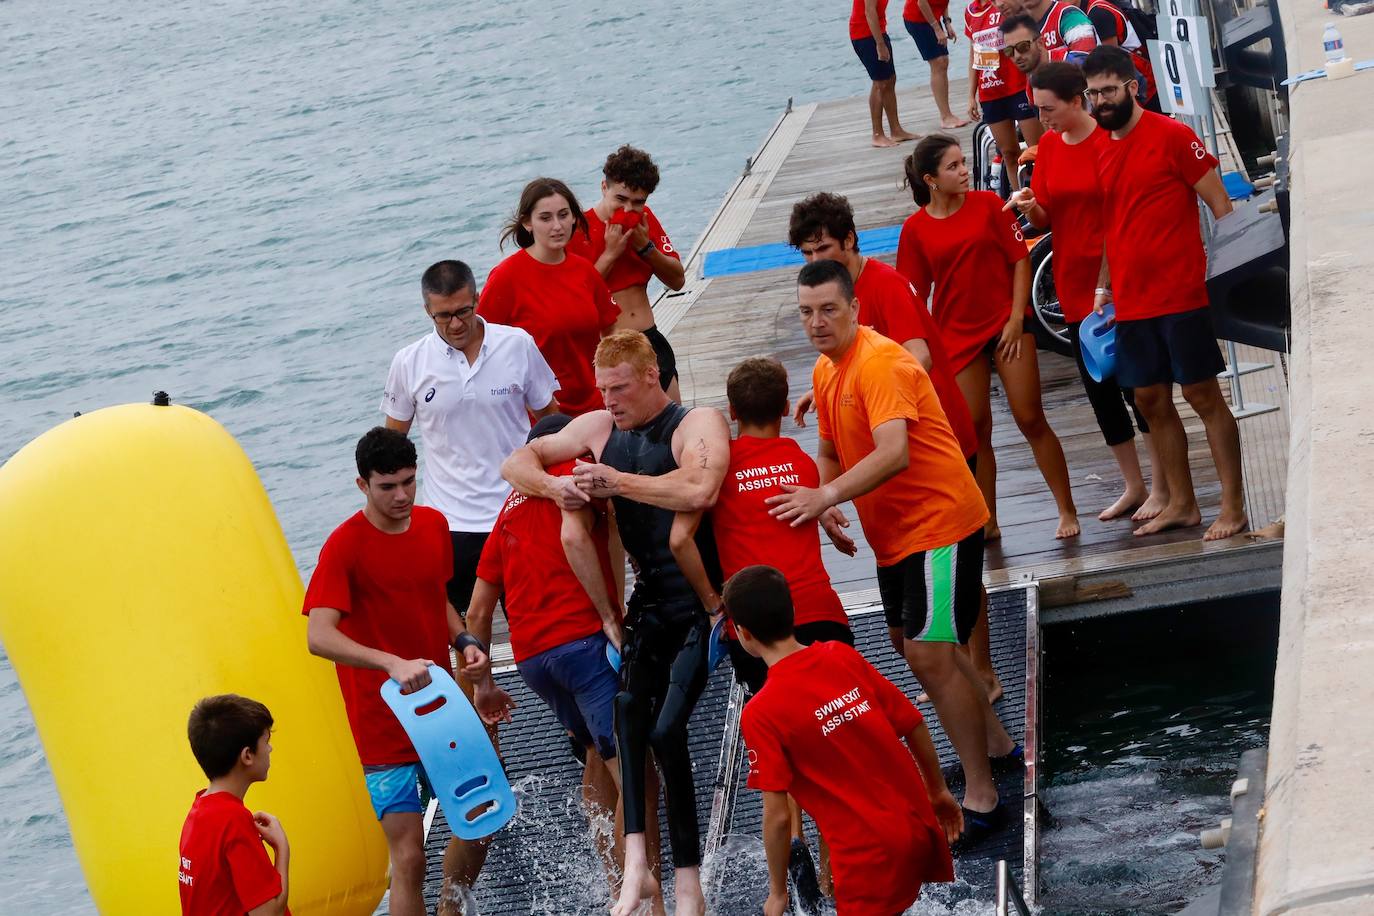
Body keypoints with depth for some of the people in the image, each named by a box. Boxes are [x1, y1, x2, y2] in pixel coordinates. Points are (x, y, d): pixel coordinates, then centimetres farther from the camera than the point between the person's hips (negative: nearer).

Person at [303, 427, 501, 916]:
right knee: (409, 857, -10)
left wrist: (464, 642, 0)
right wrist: (392, 663, -40)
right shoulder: (345, 546, -16)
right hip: (385, 725, -7)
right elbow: (319, 636, -27)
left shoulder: (434, 525, 4)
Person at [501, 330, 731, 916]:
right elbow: (517, 463, 17)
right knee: (628, 708, -22)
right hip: (650, 600, 5)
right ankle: (635, 858, -31)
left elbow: (698, 491, -30)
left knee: (667, 728, -17)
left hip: (702, 604, -5)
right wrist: (552, 487, -5)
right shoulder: (598, 429, 11)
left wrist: (616, 482, -20)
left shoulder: (699, 424, -9)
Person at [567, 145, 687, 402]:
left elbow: (677, 280, 10)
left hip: (651, 342, 6)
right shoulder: (578, 229, -11)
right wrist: (610, 254, -18)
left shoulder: (644, 219, 7)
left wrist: (646, 246, -6)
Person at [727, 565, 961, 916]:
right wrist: (939, 791, 22)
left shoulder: (761, 714, -15)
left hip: (870, 853, -5)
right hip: (922, 829, 5)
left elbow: (777, 816, -14)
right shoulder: (845, 657, 0)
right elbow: (915, 726, 7)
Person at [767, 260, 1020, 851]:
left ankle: (981, 800, -12)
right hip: (894, 534, 10)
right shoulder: (825, 371, 9)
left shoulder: (881, 364, -22)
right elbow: (831, 452, 19)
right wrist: (812, 505, 0)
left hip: (940, 522, -10)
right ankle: (996, 746, 40)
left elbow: (893, 453, -35)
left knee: (929, 653, -17)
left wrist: (829, 496, -43)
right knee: (924, 649, 20)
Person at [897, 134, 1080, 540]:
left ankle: (1067, 510, 7)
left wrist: (1017, 318, -9)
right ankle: (987, 522, 14)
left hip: (1006, 324, -1)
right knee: (974, 430, 3)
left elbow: (1020, 259, -2)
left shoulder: (988, 204, -3)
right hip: (956, 335, 1)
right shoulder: (915, 229, -2)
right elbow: (914, 294, 1)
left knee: (1031, 419, -1)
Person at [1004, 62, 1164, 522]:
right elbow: (1045, 218, 9)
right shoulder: (1048, 145, 5)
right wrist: (1029, 207, -12)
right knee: (1099, 389, 11)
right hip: (1075, 289, 6)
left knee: (1137, 384, 0)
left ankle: (1161, 487, 10)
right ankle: (1133, 486, 23)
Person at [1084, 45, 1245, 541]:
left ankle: (1233, 504, 2)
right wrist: (1103, 288, 11)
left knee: (1202, 395, -3)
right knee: (1151, 400, 9)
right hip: (1131, 302, 6)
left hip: (1182, 293, -6)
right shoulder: (1098, 150, 10)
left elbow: (1221, 206, -7)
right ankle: (1181, 504, 20)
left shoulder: (1172, 136, -8)